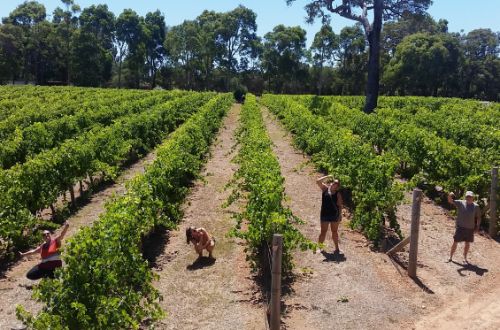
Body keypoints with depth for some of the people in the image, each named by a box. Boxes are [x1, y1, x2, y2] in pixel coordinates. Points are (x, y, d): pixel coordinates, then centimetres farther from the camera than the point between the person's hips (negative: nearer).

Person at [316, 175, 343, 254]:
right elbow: (318, 181, -10)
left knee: (334, 232, 12)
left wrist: (340, 216, -10)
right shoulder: (325, 189, 1)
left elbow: (340, 206, -3)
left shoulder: (338, 194, -3)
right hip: (324, 214, 0)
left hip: (334, 215, 0)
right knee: (323, 232, 6)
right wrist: (327, 177, -11)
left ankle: (337, 248, 23)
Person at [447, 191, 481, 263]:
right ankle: (450, 257, 11)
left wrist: (477, 227, 3)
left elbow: (478, 217, 9)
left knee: (467, 243, 11)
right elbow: (450, 201, -13)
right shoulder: (460, 203, -3)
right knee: (455, 242, 1)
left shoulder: (476, 206, 2)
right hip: (460, 227, -2)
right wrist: (450, 196, -35)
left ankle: (465, 258, 26)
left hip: (470, 228, 2)